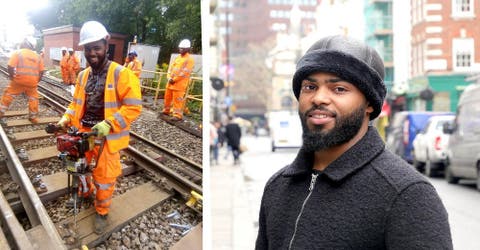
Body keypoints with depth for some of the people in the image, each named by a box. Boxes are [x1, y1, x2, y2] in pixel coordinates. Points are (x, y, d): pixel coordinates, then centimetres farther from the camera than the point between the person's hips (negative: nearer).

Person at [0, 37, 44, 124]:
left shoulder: (17, 53, -5)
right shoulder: (37, 56, 8)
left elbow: (10, 67, -11)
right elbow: (41, 71, 9)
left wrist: (12, 77, 3)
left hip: (19, 81, -2)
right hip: (32, 82, 2)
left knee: (8, 95, 13)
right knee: (33, 98, 16)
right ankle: (33, 117, 18)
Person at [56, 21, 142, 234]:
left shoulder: (121, 74, -14)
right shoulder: (83, 75, 7)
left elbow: (133, 107, -18)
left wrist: (108, 124, -28)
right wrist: (66, 119, -2)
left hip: (106, 137, -6)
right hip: (83, 134, 6)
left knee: (104, 178, 6)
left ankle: (101, 212, 27)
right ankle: (85, 194, 50)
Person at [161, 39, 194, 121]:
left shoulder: (189, 59, -7)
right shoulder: (178, 57, 18)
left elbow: (185, 72, -15)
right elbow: (171, 67, 16)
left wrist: (174, 79, -15)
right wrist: (169, 77, -1)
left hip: (179, 84, -8)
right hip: (171, 82, 8)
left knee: (177, 100, -10)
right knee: (167, 97, 15)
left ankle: (178, 115, -7)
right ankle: (166, 111, 29)